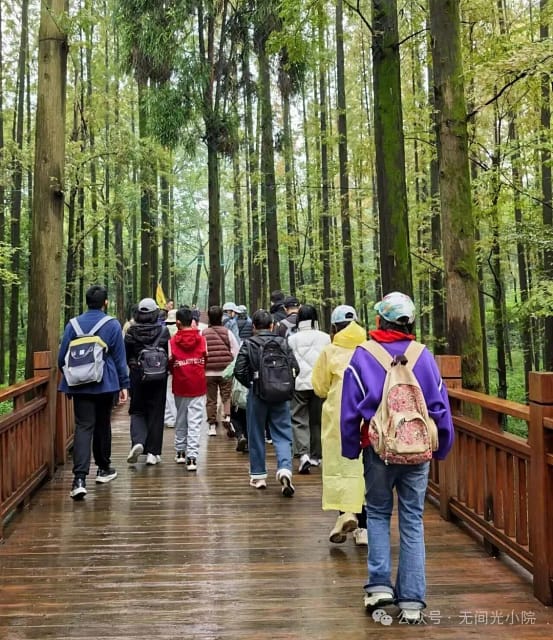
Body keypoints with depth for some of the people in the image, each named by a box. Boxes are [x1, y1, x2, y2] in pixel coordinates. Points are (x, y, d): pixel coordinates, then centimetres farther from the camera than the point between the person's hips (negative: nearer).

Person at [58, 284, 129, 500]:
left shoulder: (73, 325, 4)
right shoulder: (113, 325, -3)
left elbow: (62, 358, 7)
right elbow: (119, 358, -2)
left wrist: (69, 380, 23)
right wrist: (123, 385, 4)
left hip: (80, 385, 1)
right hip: (105, 385, -1)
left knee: (83, 427, -3)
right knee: (103, 425, 16)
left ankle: (79, 478, -17)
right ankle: (103, 469, 30)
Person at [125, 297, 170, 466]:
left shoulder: (131, 331, -5)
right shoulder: (163, 331, -8)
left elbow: (126, 355, 1)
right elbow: (169, 354, -4)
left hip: (137, 376, 1)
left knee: (137, 411, 13)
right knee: (156, 413, 8)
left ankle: (137, 441, -11)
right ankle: (152, 452, 10)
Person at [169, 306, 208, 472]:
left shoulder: (173, 341, -7)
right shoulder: (201, 340, -6)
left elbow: (169, 364, -1)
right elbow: (206, 359, 3)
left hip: (180, 386, 1)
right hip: (198, 385, -1)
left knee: (180, 420, 18)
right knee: (195, 422, 0)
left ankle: (180, 452, 28)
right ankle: (191, 457, -6)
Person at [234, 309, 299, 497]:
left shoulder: (248, 344, -5)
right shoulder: (282, 343, 0)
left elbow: (239, 370, -10)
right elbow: (294, 368, -3)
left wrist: (250, 384, 7)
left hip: (257, 395, -1)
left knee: (256, 436, 12)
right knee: (283, 435, 5)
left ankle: (258, 476, 20)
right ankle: (285, 469, -16)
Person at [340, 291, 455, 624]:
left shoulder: (362, 356, -6)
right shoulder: (425, 356, -3)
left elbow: (350, 410, -4)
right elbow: (440, 408, 0)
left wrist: (350, 449, 7)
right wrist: (441, 448, 12)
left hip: (378, 450, -1)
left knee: (378, 514, 18)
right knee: (413, 521, 8)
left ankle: (380, 585, 9)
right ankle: (412, 602, 11)